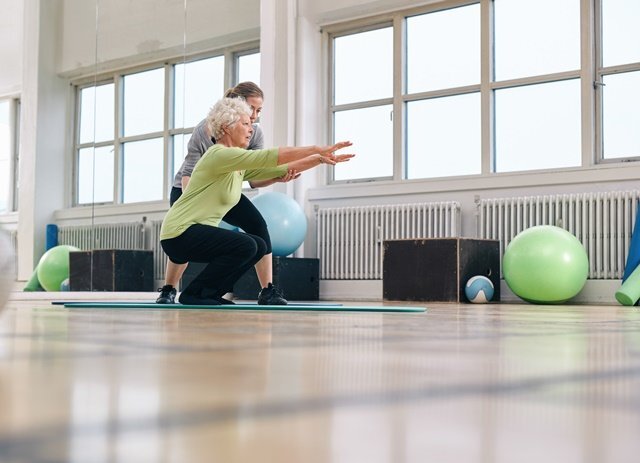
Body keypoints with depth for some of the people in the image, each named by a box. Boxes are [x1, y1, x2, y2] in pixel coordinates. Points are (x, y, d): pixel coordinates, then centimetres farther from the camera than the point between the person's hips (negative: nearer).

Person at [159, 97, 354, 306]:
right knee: (245, 246, -24)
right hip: (179, 234, -10)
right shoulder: (219, 155, -16)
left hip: (197, 234, 10)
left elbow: (283, 169, 11)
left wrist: (320, 159, 2)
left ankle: (210, 294, 10)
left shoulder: (240, 167, 13)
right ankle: (194, 293, -9)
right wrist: (317, 149, -22)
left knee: (259, 247, 7)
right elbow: (270, 156, -24)